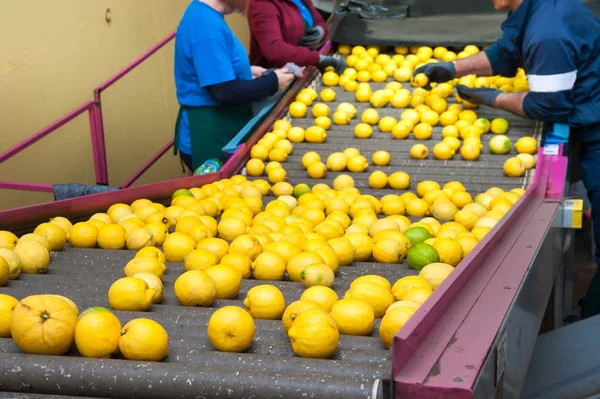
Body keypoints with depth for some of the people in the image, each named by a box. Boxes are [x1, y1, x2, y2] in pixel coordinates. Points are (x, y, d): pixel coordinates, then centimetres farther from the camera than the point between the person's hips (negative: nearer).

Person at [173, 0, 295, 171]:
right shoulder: (206, 24, -24)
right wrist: (272, 82, -14)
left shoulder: (206, 15, 7)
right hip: (209, 137, -10)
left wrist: (247, 72, 8)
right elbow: (224, 92, -26)